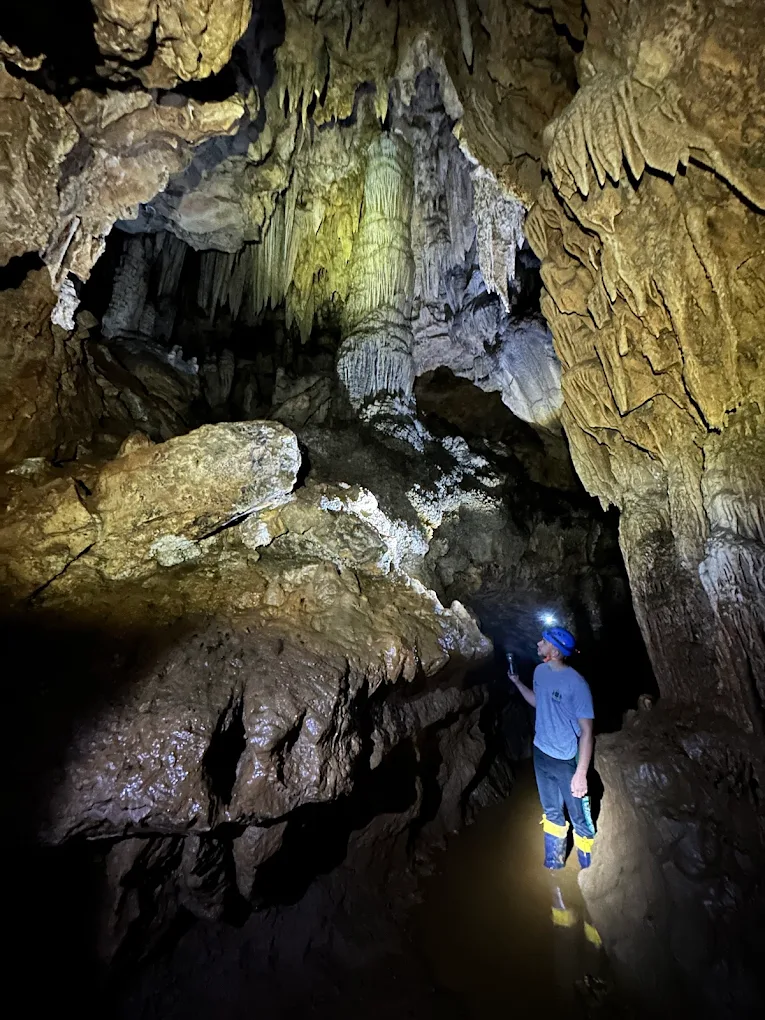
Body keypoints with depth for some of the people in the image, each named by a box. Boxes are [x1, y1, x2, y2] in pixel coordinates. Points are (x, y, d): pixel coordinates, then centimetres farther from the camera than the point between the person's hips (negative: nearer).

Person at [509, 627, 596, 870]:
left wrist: (581, 773, -24)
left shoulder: (576, 683, -25)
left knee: (579, 818, 12)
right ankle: (553, 864, 45)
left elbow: (586, 731, -21)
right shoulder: (540, 671, -5)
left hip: (566, 761, -6)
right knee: (551, 813, 24)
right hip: (541, 754, 6)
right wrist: (517, 682, 8)